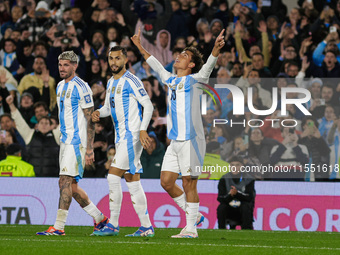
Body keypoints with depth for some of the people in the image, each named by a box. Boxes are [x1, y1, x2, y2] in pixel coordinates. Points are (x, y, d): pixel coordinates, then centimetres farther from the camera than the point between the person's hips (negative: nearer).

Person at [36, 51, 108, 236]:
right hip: (65, 140, 9)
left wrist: (89, 148, -17)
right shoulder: (60, 86, 15)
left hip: (77, 141, -9)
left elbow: (90, 120, -12)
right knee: (71, 186, 10)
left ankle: (59, 226, -15)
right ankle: (99, 218, 23)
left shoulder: (81, 87, -11)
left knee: (65, 182, -14)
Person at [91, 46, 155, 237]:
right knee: (133, 181, 7)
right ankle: (146, 227, 9)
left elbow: (148, 106, -11)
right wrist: (99, 112, 4)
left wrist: (143, 130, -19)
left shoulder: (131, 81, -10)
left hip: (132, 135, -9)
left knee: (113, 176, -14)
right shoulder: (111, 83, 16)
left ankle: (113, 225, -10)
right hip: (121, 137, 9)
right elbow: (109, 106, 27)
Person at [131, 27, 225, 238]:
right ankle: (194, 215, 20)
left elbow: (207, 69, -21)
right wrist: (140, 47, 38)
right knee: (166, 182, 6)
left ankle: (191, 229, 2)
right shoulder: (171, 81, 15)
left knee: (189, 184, -4)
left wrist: (216, 49, -39)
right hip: (175, 142, 7)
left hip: (191, 141, -7)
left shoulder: (193, 81, -4)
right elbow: (157, 66, 31)